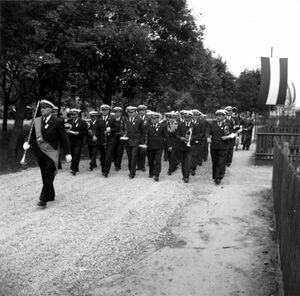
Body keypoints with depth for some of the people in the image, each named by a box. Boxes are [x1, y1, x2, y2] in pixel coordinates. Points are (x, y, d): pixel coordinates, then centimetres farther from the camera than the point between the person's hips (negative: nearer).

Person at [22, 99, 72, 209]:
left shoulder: (57, 122, -8)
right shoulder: (36, 121, 7)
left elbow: (64, 138, -7)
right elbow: (33, 135, 12)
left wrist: (67, 153, -11)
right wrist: (28, 143, -9)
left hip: (51, 153, -6)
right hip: (40, 153, 6)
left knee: (48, 177, -7)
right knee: (45, 176, 14)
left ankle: (44, 200, -5)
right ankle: (51, 196, 29)